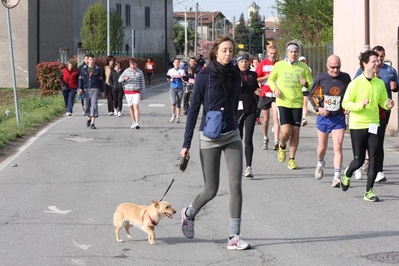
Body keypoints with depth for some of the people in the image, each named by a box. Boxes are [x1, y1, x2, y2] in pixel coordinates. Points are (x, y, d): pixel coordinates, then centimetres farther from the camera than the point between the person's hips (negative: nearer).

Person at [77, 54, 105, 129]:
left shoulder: (97, 69, 5)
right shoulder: (83, 69, 6)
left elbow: (101, 80, 9)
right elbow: (80, 79, 7)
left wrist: (102, 91, 9)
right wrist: (79, 88, -7)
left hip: (94, 90, -1)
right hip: (86, 90, 1)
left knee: (94, 106, -11)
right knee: (86, 106, 6)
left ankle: (92, 123, -12)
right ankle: (89, 118, 35)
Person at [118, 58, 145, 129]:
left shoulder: (140, 72, 1)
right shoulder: (126, 71, 2)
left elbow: (142, 83, 6)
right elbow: (119, 79, 3)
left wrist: (142, 94, 6)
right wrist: (124, 79, -20)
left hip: (136, 92, -2)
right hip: (128, 91, 2)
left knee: (136, 106, -14)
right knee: (131, 107, 7)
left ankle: (137, 123, -19)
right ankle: (134, 123, 17)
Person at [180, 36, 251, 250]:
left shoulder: (235, 76, 4)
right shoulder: (205, 76, -9)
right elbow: (193, 109, -6)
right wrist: (186, 143, -8)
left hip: (232, 136, 4)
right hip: (210, 137, -4)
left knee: (236, 184, -7)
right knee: (211, 190, 3)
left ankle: (234, 237, -3)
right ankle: (188, 213, 35)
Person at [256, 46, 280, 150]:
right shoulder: (262, 64, 1)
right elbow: (256, 79, -1)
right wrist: (267, 77, -13)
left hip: (276, 94, -1)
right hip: (265, 94, 1)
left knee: (276, 118, -12)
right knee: (266, 118, 10)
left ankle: (276, 141, -17)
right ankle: (265, 139, 30)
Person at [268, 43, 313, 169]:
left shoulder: (303, 67, 3)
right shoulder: (279, 65, -1)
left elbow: (311, 84, 8)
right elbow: (270, 79, 12)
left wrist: (306, 84, -14)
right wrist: (275, 89, -8)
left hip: (297, 103, 2)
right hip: (283, 102, -2)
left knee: (295, 132, 3)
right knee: (286, 131, -14)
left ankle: (292, 160, 16)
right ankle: (282, 146, 21)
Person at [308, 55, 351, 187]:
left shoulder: (346, 78, -5)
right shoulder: (321, 78, -9)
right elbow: (311, 95, 2)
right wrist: (318, 108, -12)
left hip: (339, 118, 0)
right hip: (324, 117, 0)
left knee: (338, 147, -10)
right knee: (322, 146, 15)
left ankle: (337, 177, -9)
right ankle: (320, 164, 47)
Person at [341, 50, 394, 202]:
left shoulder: (380, 83, 3)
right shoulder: (356, 83, -11)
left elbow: (382, 102, 13)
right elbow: (345, 103, -10)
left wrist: (388, 104, -10)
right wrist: (361, 105, -26)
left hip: (374, 126, 4)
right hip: (358, 126, -4)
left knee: (373, 159, -1)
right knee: (359, 160, 2)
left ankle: (369, 191, 7)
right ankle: (347, 175, 35)